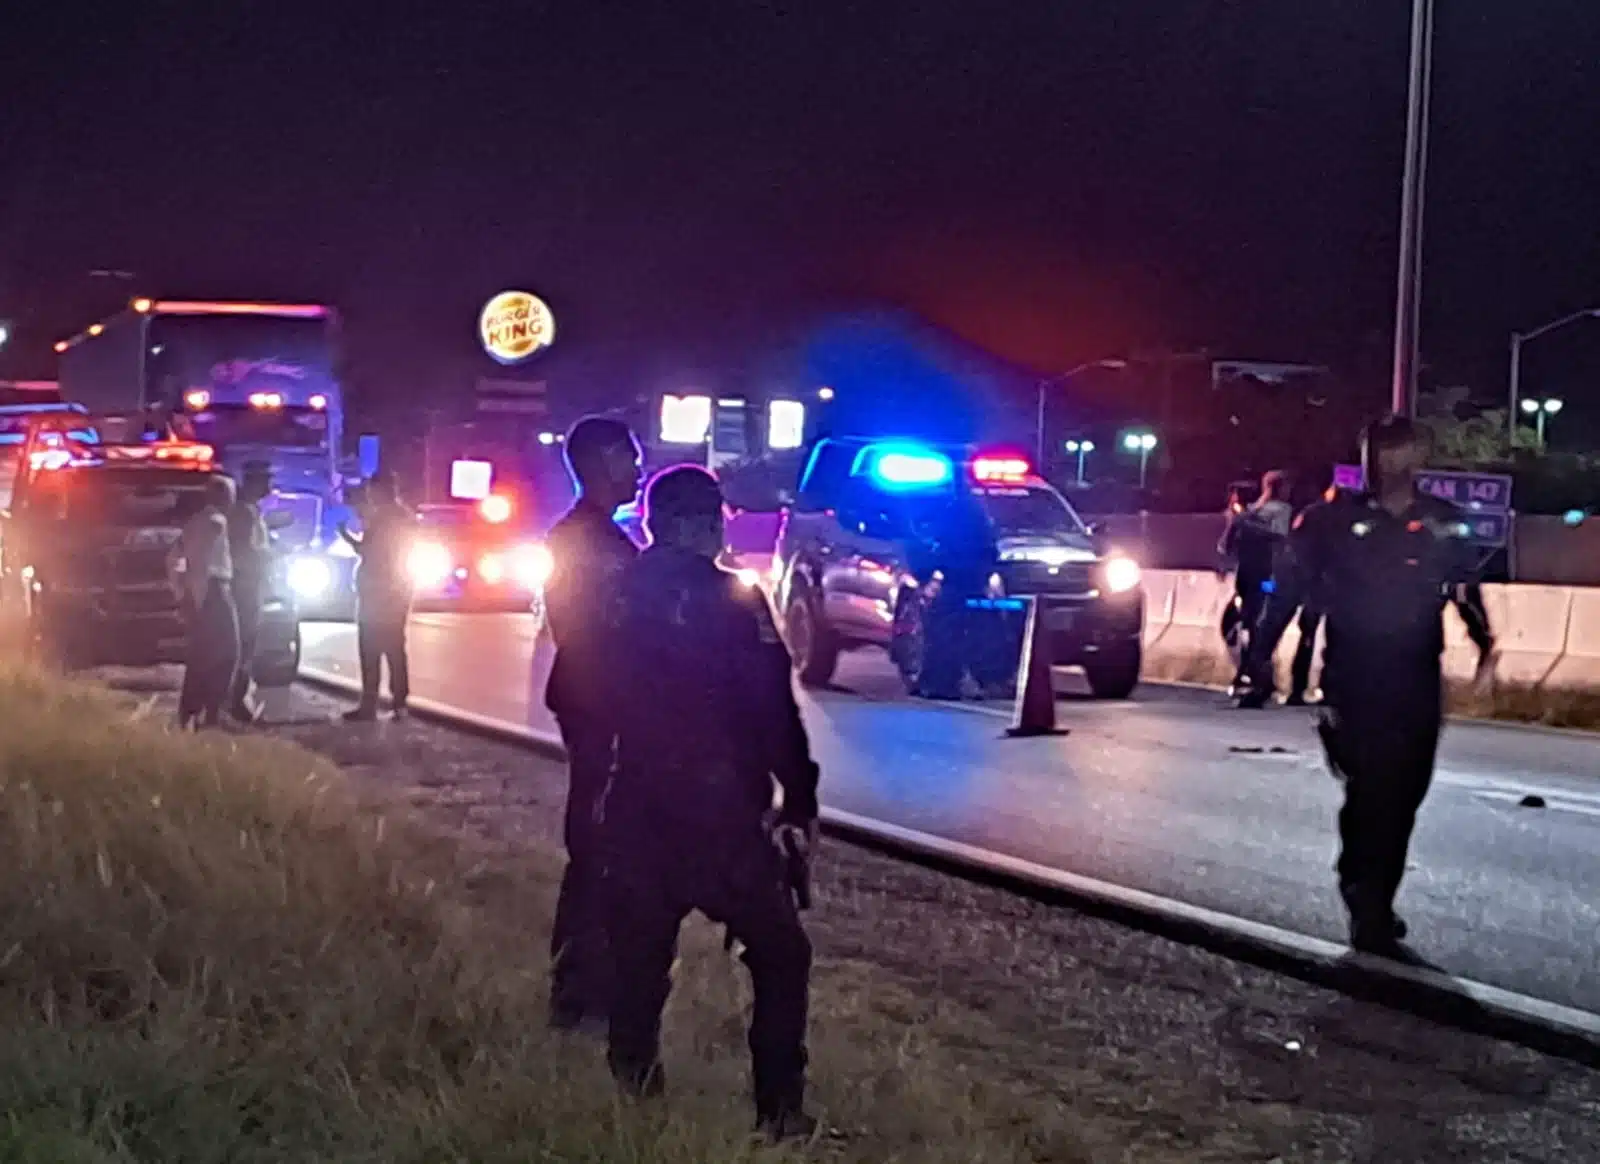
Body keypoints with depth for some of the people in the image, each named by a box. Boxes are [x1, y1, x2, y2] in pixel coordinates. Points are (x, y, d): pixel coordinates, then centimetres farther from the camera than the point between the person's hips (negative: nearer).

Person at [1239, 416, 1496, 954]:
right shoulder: (1333, 519, 0)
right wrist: (1261, 650, -2)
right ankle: (1371, 914, -6)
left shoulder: (1446, 525, 7)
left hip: (1417, 685, 3)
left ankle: (1372, 908, 19)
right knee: (1371, 794, -14)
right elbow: (1289, 588, 3)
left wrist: (1485, 647, -5)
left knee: (1400, 799, 6)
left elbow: (1467, 590, 11)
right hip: (1352, 682, -3)